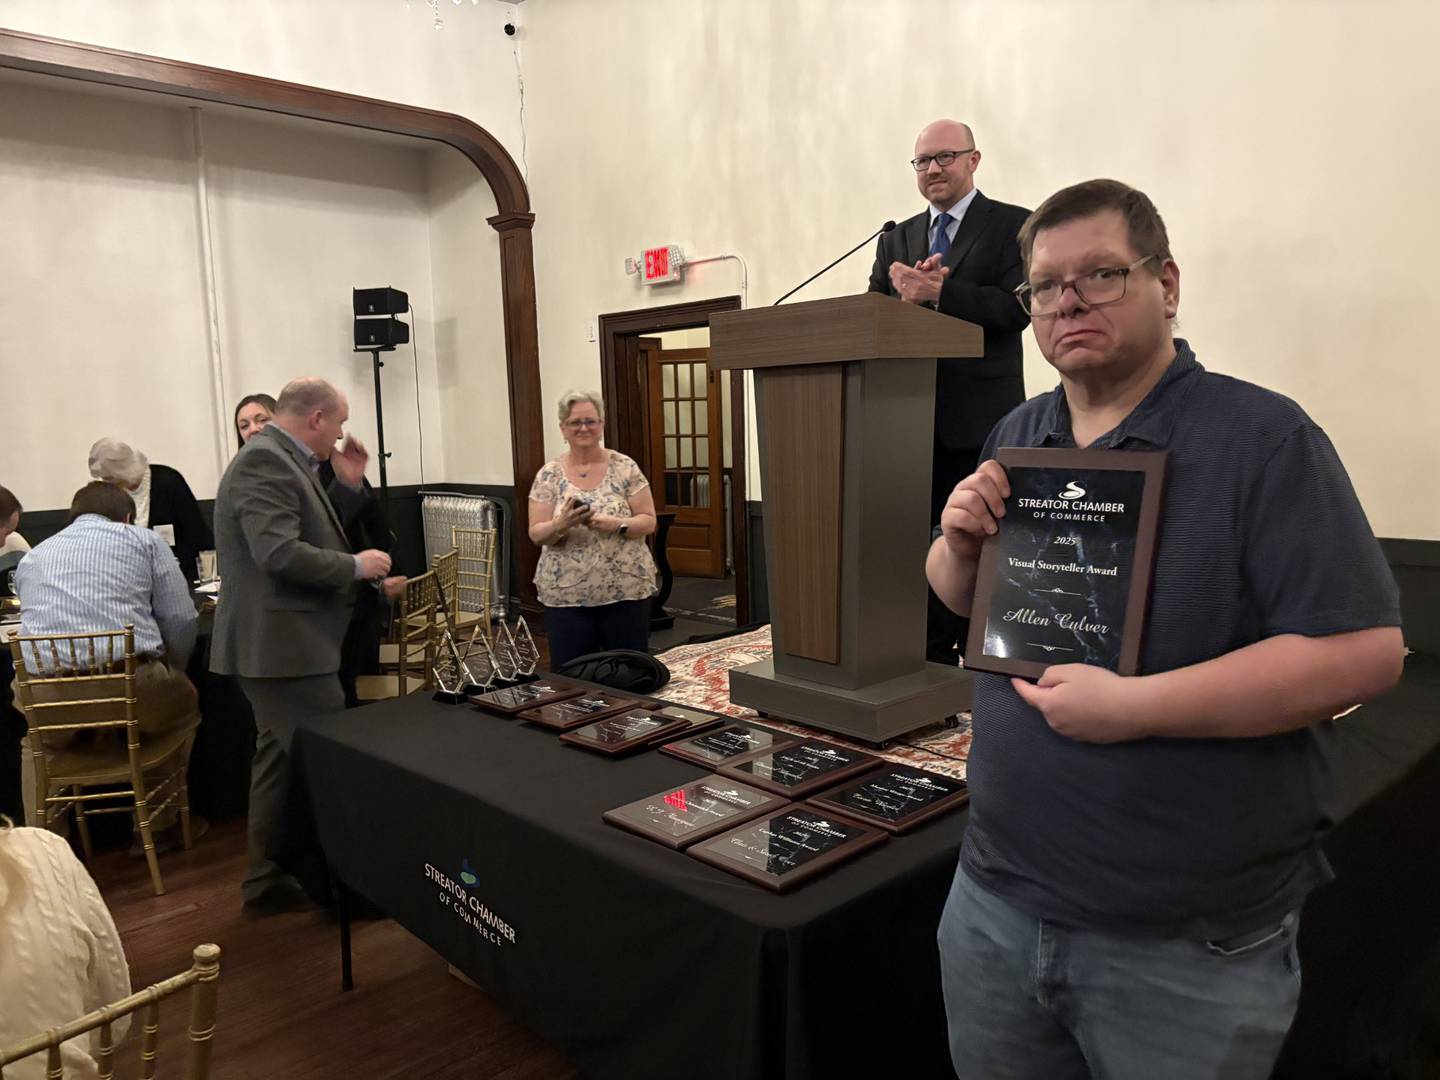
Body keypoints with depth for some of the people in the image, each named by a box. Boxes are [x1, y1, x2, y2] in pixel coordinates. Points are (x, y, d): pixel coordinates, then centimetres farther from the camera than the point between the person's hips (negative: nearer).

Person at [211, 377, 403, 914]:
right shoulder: (264, 461, -18)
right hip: (283, 645, -11)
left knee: (281, 760, 17)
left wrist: (347, 486, 7)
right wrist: (356, 565, -17)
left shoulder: (281, 459, 14)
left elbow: (313, 536, 17)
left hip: (280, 643, 11)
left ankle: (269, 881, 29)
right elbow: (280, 553, -28)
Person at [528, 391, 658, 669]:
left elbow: (648, 521, -1)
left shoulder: (625, 468, 0)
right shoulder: (549, 475, 2)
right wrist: (561, 524, -22)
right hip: (566, 594, 1)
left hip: (626, 590, 0)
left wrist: (615, 524, -19)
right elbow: (536, 533, -1)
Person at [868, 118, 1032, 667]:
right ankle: (932, 660, 20)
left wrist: (936, 294, -21)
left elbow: (1016, 307, -13)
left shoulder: (1013, 225, 2)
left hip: (981, 419, -4)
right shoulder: (897, 239, 17)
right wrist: (904, 295, -14)